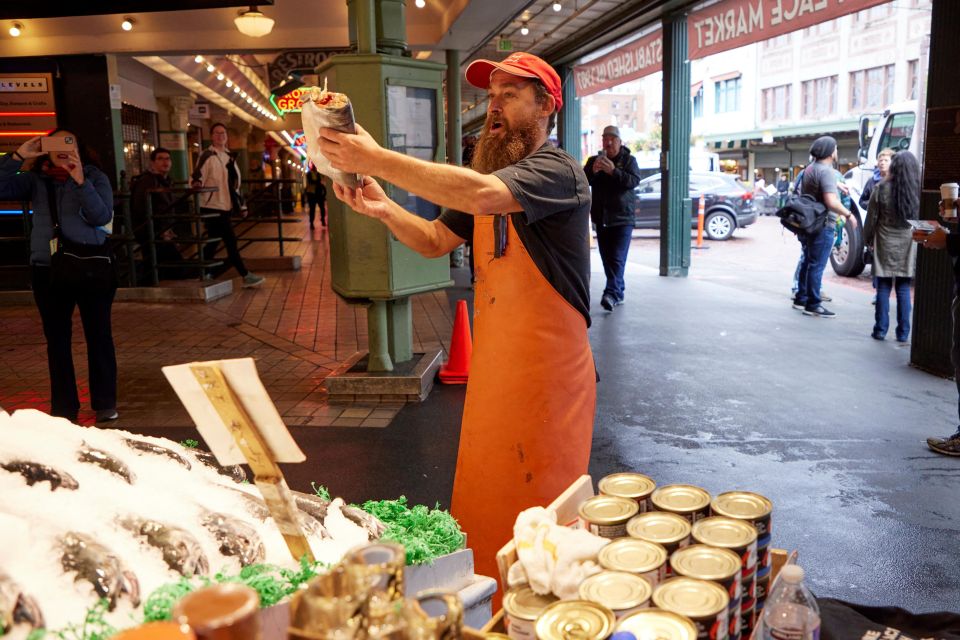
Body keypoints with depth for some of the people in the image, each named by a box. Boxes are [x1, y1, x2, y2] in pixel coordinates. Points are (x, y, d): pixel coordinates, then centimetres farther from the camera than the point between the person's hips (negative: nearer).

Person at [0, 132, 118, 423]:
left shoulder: (95, 177, 3)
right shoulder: (35, 180, 8)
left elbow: (102, 216, -9)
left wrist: (81, 181, -18)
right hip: (48, 270, 3)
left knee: (99, 335, 2)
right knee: (57, 339, 7)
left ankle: (105, 404, 13)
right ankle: (63, 408, 17)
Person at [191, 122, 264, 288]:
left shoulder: (229, 157, 17)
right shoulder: (207, 156, -7)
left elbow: (235, 184, 21)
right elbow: (198, 177, -15)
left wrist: (241, 206, 20)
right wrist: (197, 183, -38)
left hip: (225, 207, 8)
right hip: (212, 207, -8)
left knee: (214, 241, 11)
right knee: (231, 241, -9)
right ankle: (246, 276, -5)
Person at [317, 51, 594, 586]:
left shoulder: (558, 171, -14)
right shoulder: (490, 174, 14)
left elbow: (480, 195, -33)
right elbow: (436, 241, 14)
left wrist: (377, 159, -30)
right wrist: (385, 210, -6)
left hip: (549, 376, -8)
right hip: (492, 371, 8)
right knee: (483, 504, 16)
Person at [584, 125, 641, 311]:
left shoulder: (629, 160, 2)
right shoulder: (594, 160, 11)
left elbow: (634, 181, -13)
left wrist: (613, 171, -24)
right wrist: (593, 171, -17)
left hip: (622, 219, -4)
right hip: (601, 219, 4)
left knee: (617, 259, -14)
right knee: (607, 259, 8)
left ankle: (611, 294, -24)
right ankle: (618, 293, 19)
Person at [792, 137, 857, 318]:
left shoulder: (809, 168, 12)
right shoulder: (826, 170, -18)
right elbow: (831, 202, -27)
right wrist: (848, 215, -15)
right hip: (823, 226, -9)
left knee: (808, 262, 18)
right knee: (817, 266, -5)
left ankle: (801, 298, 25)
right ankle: (813, 305, -1)